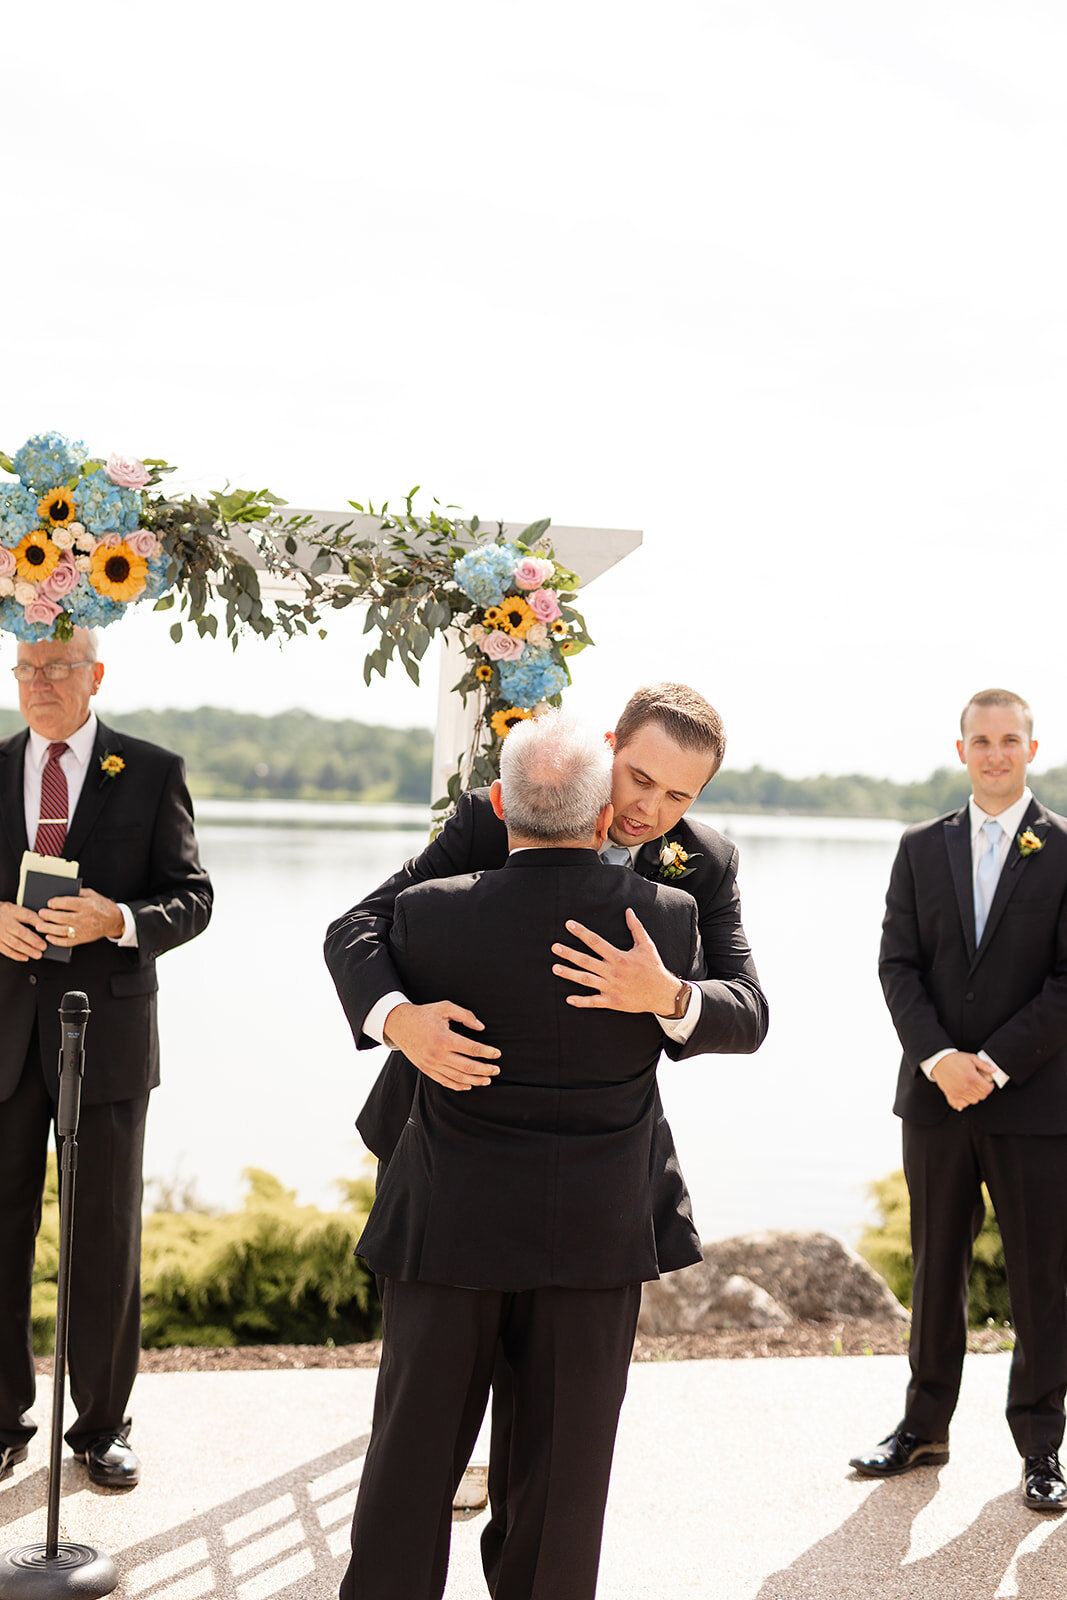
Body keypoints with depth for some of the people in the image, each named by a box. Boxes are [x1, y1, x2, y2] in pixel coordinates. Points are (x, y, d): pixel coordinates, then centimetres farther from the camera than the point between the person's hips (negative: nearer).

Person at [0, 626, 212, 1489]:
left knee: (107, 1237, 6)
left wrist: (118, 921, -20)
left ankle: (103, 1423, 21)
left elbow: (192, 899, -1)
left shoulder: (152, 772, 0)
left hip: (106, 1029, -2)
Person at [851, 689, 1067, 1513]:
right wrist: (939, 1058, -12)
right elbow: (898, 965, 2)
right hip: (936, 1099, 3)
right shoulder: (922, 849, 8)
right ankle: (925, 1426, 26)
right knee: (936, 1268, 13)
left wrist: (996, 1062, -15)